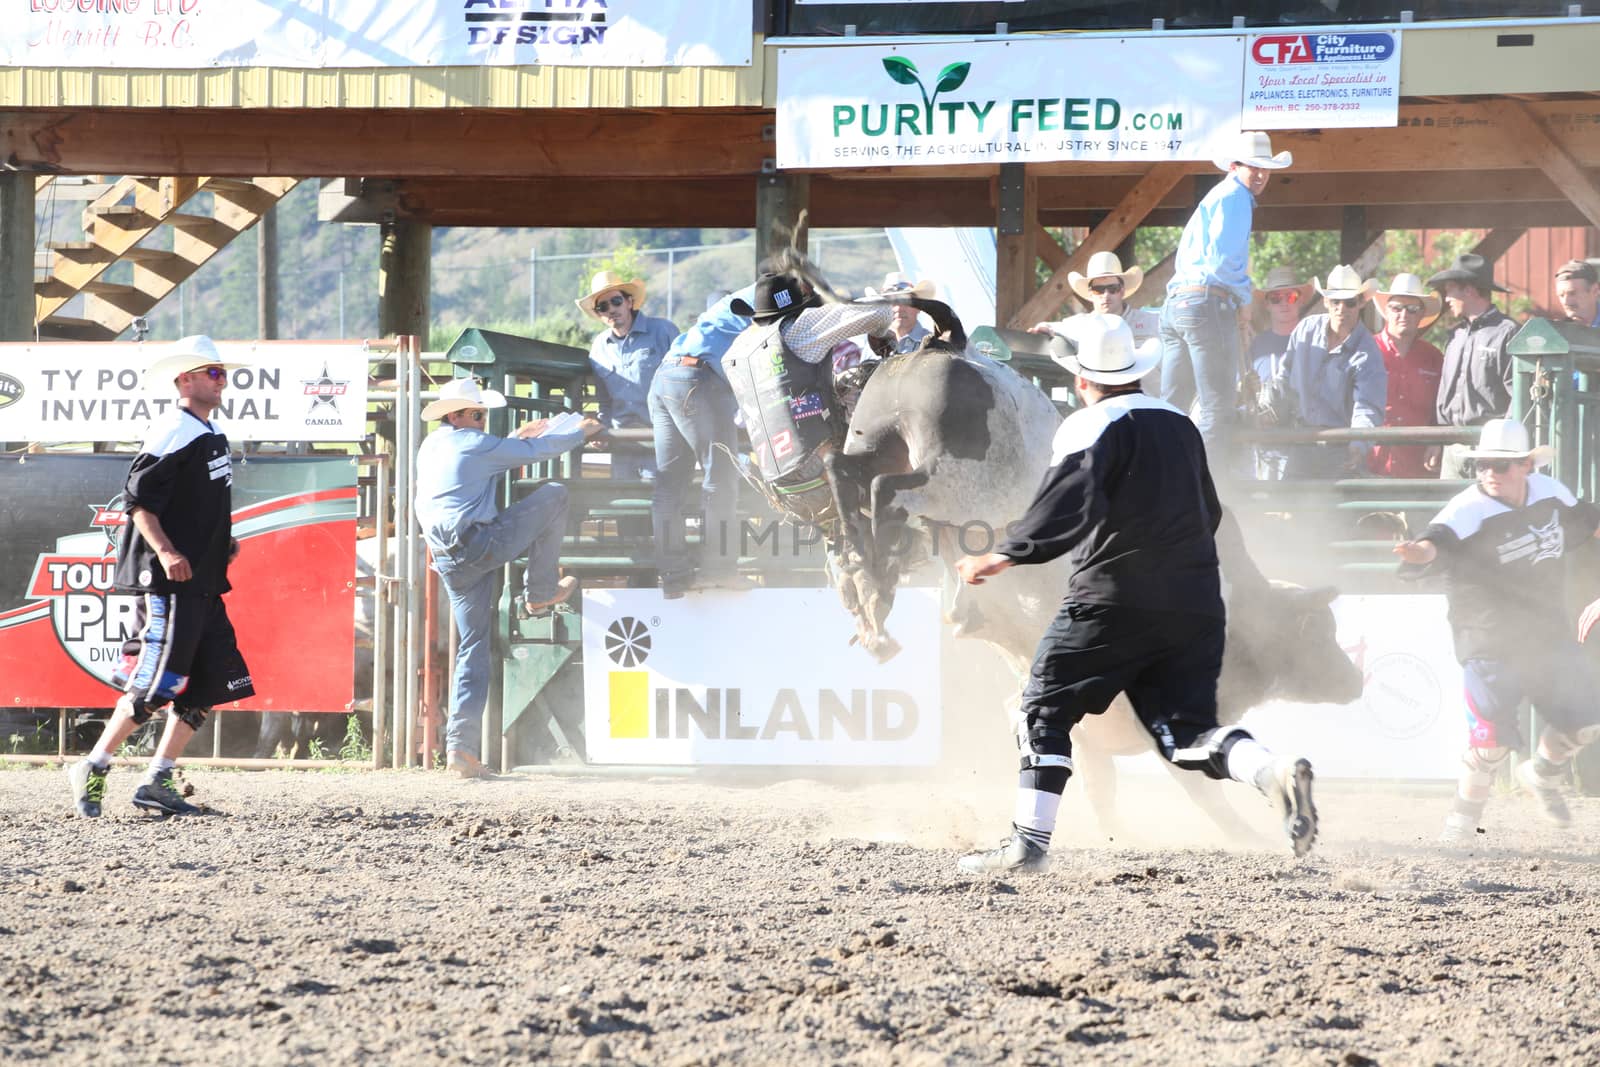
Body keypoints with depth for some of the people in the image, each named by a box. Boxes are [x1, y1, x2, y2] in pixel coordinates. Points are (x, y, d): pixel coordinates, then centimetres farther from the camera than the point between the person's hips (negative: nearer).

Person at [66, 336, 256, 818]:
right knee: (155, 685, -10)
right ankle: (92, 769, 1)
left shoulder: (212, 434, 17)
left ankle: (158, 781, 9)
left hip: (203, 581, 10)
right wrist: (167, 553, -26)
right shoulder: (173, 431, -12)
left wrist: (223, 542, 15)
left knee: (211, 682, 6)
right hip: (168, 580, -10)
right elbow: (139, 498, -18)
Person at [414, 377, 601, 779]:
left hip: (449, 562, 8)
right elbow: (538, 450, 4)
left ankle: (460, 746, 1)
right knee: (554, 494, 5)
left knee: (473, 647, 10)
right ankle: (539, 592, 12)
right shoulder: (475, 445, -6)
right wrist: (581, 433, 19)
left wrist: (515, 439, 43)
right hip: (481, 544, -8)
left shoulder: (430, 448, 18)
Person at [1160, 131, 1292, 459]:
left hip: (1174, 305, 10)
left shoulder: (1214, 198, 26)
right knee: (1218, 410, -9)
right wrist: (1244, 297, -2)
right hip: (1208, 304, -10)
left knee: (1171, 406, 10)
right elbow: (1222, 257, -17)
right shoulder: (1235, 197, -4)